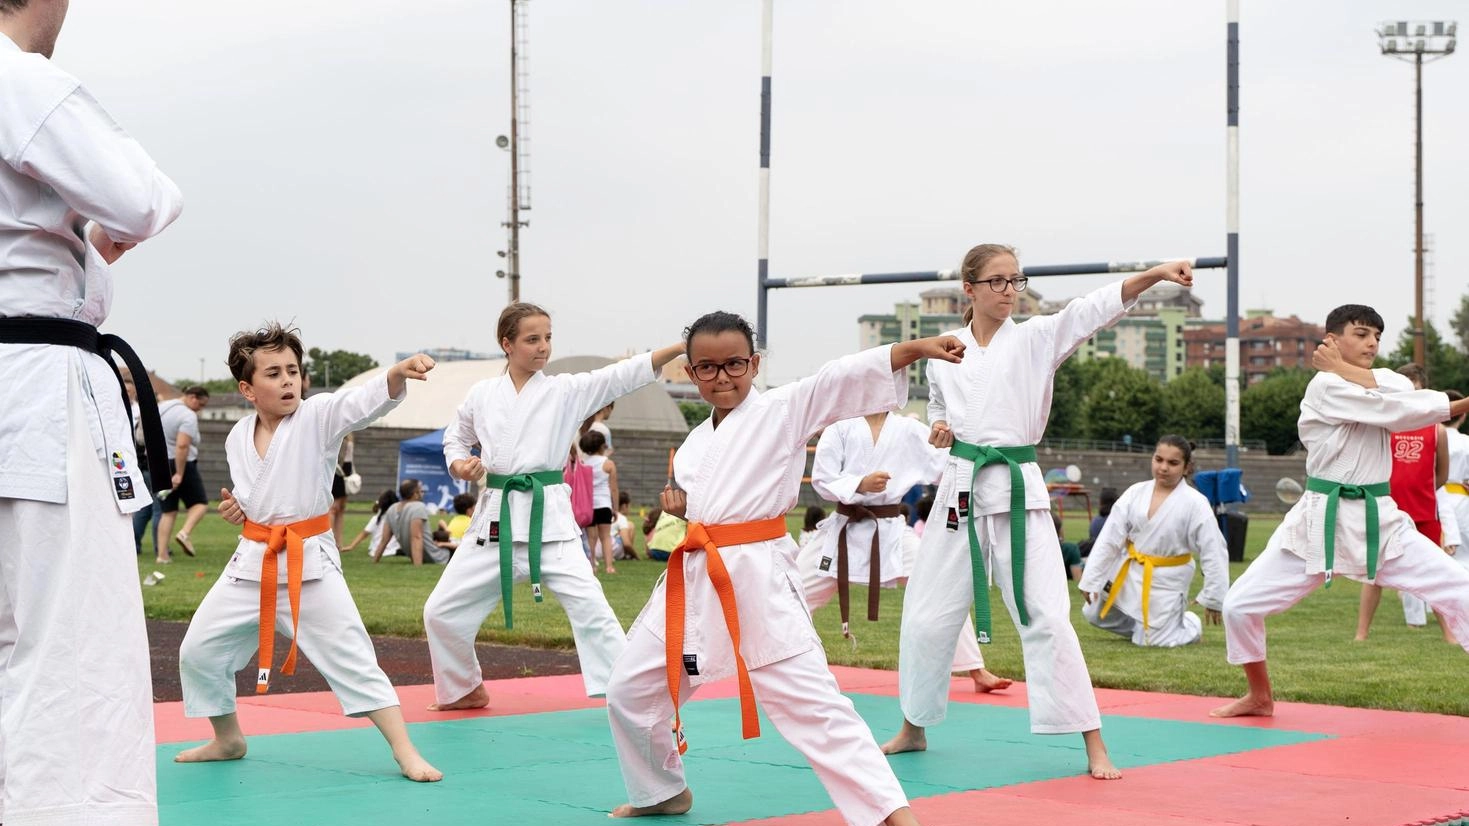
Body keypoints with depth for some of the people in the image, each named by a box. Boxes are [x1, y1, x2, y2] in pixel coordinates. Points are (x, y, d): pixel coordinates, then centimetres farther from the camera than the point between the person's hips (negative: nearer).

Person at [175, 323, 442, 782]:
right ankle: (228, 740, 31)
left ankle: (405, 752, -3)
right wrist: (235, 509, -3)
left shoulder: (318, 416, -9)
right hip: (253, 562, 5)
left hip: (311, 562, -5)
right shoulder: (238, 438, 5)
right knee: (198, 651, 9)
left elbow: (368, 400, -29)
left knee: (351, 656, -9)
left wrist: (398, 373, -48)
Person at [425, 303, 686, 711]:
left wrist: (681, 346, -23)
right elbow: (455, 437, 20)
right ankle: (465, 690, 28)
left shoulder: (566, 390, -1)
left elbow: (623, 375, -11)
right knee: (442, 612, 5)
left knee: (590, 607, -12)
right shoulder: (482, 394, 5)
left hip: (549, 517, -2)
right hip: (496, 516, 3)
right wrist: (459, 465, -3)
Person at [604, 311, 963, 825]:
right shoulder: (695, 444, 15)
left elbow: (843, 379, -19)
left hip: (757, 579, -7)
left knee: (811, 702, -13)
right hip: (692, 580, 7)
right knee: (630, 691, 13)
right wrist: (680, 509, 2)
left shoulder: (784, 410, -4)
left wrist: (915, 348, -31)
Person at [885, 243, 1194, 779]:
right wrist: (938, 429, -3)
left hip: (1018, 492, -3)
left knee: (1045, 616, -10)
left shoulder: (1037, 338, -1)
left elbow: (1095, 308, -16)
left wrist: (1157, 273, -30)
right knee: (927, 615, 8)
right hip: (961, 488, 3)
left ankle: (1093, 744, -4)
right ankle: (913, 729, 28)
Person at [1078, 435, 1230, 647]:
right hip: (1127, 574, 5)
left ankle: (1191, 626, 31)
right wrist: (1090, 580, -7)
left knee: (1155, 641, -1)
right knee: (1094, 614, 13)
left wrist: (1214, 599, -11)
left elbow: (1214, 552, -14)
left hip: (1166, 581, -5)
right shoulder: (1136, 493, -8)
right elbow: (1109, 538, -5)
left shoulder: (1195, 503, -19)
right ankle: (1142, 626, 36)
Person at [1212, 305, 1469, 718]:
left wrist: (1343, 368, -14)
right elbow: (1399, 412, -20)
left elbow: (1402, 401, -19)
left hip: (1381, 522, 4)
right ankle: (1260, 697, 21)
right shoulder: (1325, 386, -10)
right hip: (1320, 524, -4)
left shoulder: (1389, 381, 8)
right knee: (1240, 605, -5)